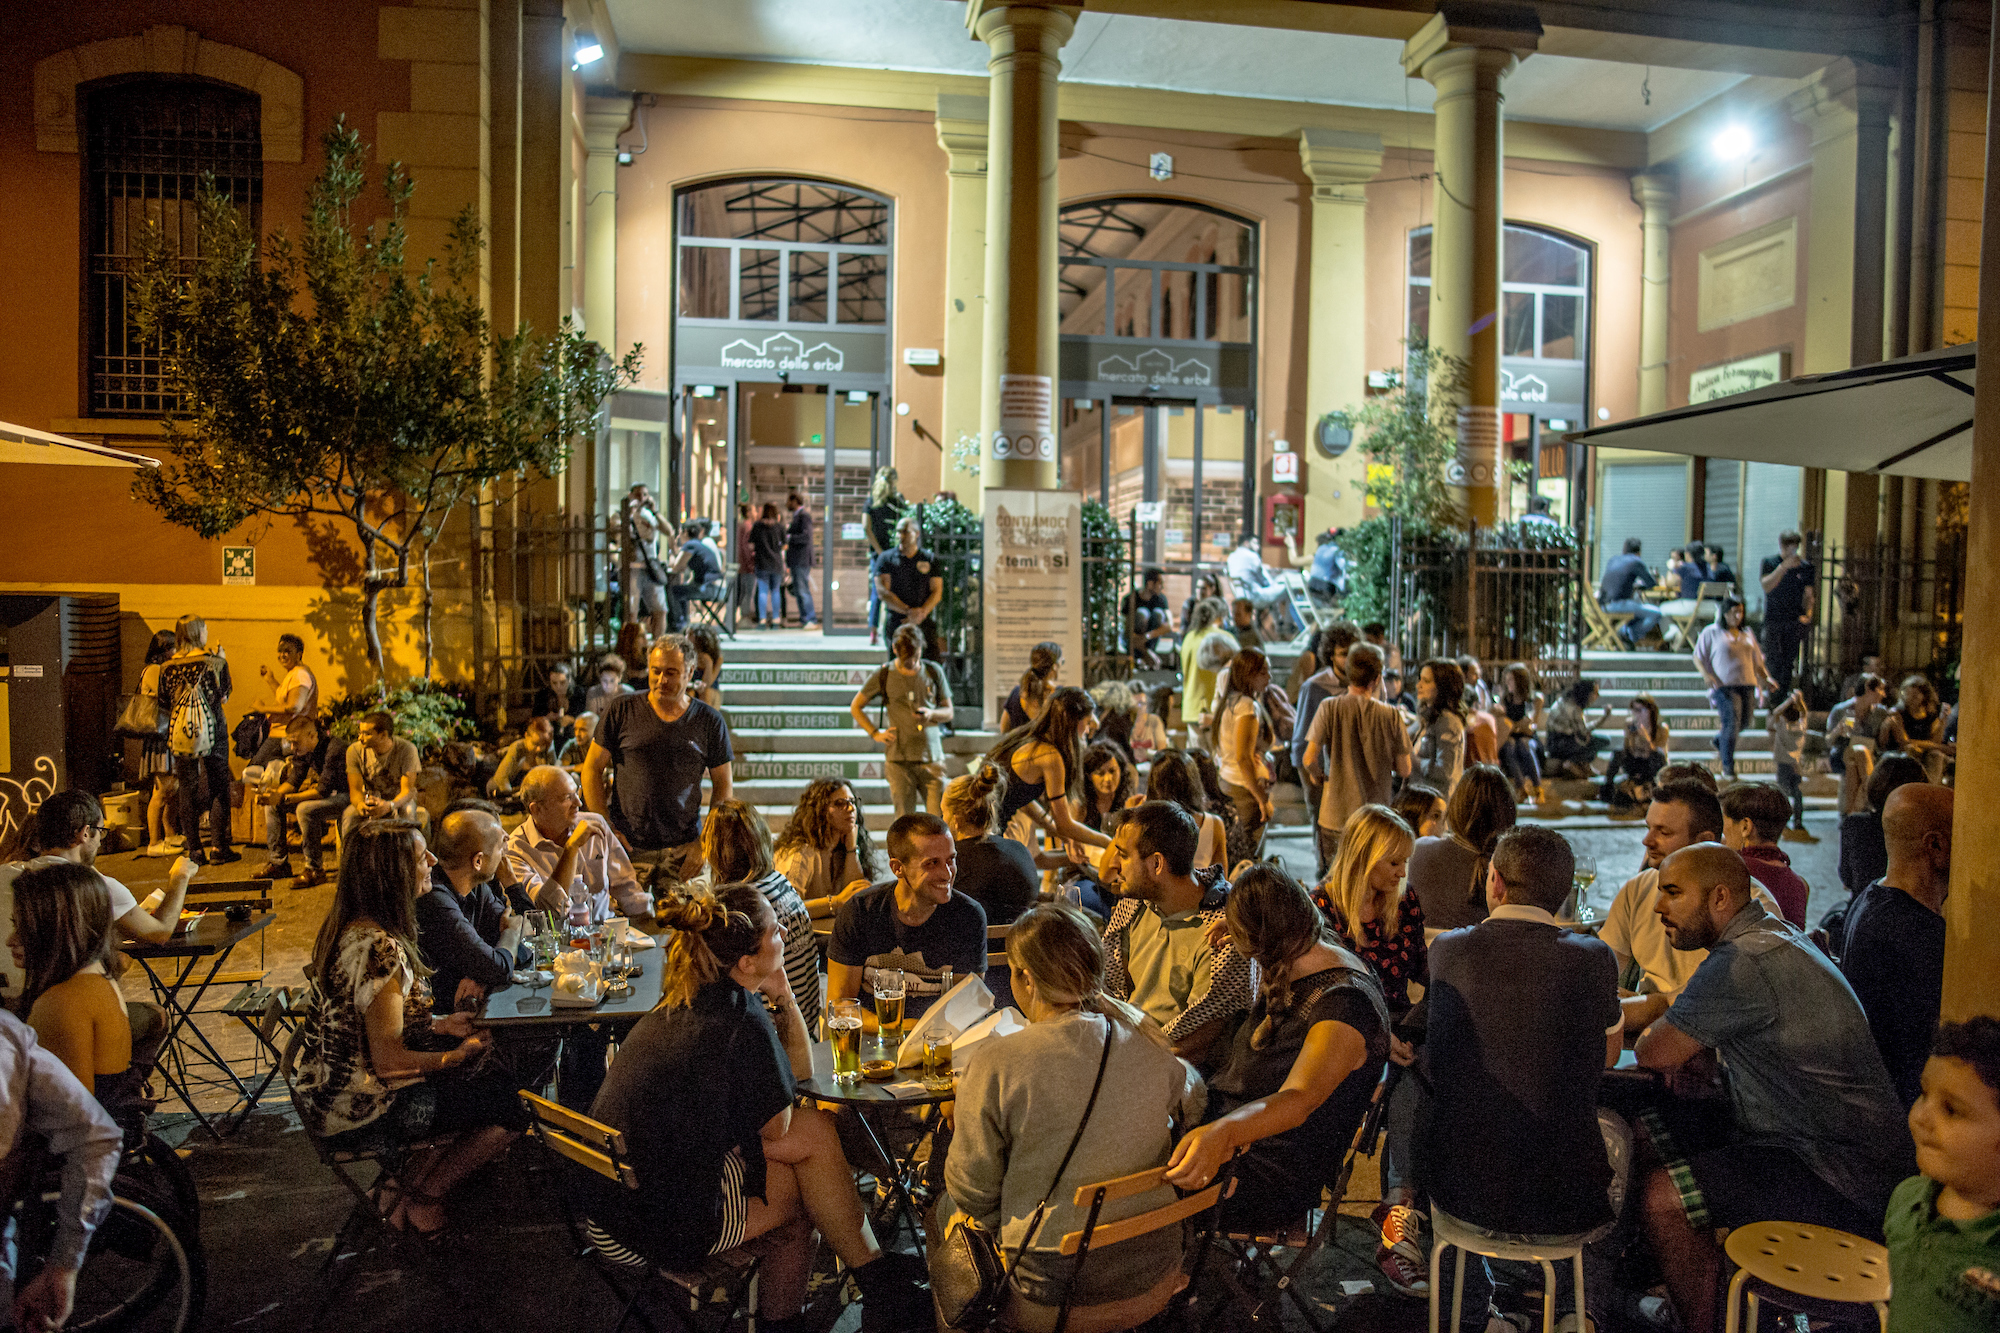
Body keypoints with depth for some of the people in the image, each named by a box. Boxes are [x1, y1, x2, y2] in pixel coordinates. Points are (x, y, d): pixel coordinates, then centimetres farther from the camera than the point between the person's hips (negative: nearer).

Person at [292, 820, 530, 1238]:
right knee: (510, 1112, -3)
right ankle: (423, 1200, 14)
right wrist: (455, 1056, -9)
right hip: (357, 1113, -9)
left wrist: (436, 1025, 7)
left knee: (498, 1078, 15)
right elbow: (388, 1059, -25)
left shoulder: (347, 927, 2)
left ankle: (408, 1179, 16)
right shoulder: (380, 948, -29)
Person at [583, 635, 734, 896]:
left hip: (683, 851, 0)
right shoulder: (622, 712, 2)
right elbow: (592, 768, 5)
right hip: (625, 846, 0)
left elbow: (722, 787, 7)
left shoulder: (709, 722, 3)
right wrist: (605, 829, -3)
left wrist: (705, 842, -2)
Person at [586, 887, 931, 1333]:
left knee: (815, 1125, 12)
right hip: (661, 1226, -8)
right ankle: (875, 1276, 20)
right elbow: (775, 1129, -5)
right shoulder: (741, 1024, -23)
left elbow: (798, 1074, 13)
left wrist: (782, 993, 1)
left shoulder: (681, 1004, 5)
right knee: (816, 1132, 3)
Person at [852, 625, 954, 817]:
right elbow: (855, 707, 13)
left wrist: (932, 713, -10)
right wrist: (875, 734, 2)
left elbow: (949, 712, 12)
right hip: (899, 759, -1)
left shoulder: (934, 672, 7)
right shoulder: (883, 675, 3)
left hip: (931, 758, 1)